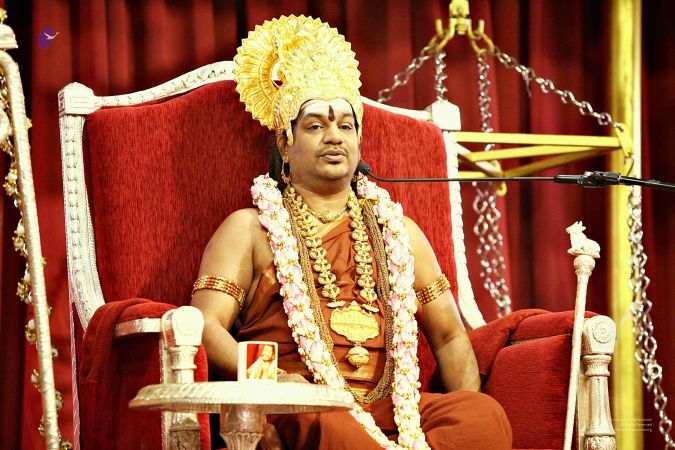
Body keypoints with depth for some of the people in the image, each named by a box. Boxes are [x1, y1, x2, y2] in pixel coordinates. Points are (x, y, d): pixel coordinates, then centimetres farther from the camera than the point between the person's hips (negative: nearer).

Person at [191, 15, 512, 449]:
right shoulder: (251, 228, 14)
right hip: (296, 409, -4)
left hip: (392, 409, 5)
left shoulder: (397, 228, 27)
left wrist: (469, 412, 3)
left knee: (489, 414, -29)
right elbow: (206, 324, 0)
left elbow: (449, 335, 25)